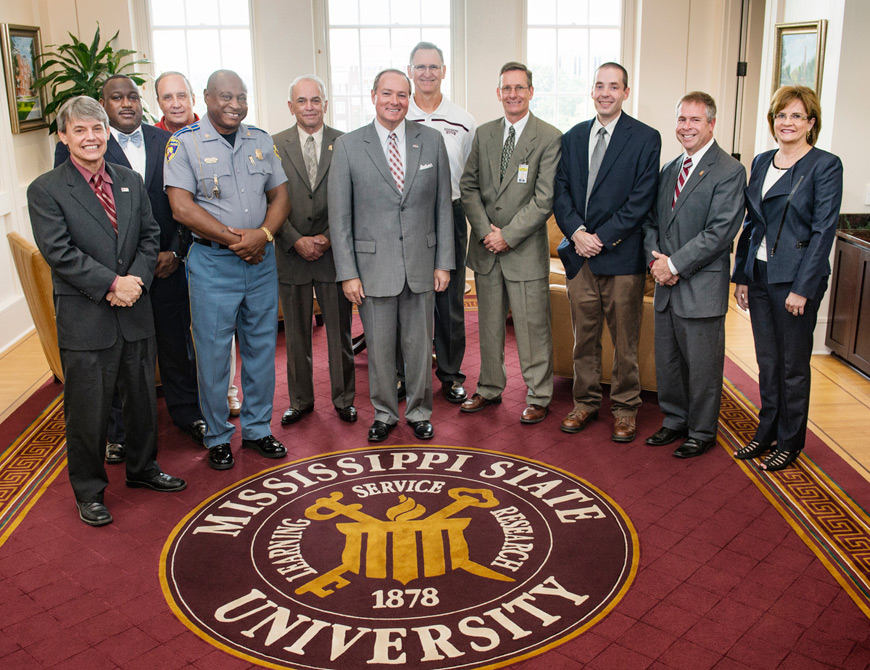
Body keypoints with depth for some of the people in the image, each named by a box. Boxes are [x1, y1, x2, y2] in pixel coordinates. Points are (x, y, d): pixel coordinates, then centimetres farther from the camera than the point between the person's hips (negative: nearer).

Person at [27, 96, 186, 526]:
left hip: (135, 312, 5)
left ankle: (142, 469, 37)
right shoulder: (45, 190, -7)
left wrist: (136, 279, -10)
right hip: (84, 318, -5)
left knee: (142, 397, 17)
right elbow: (58, 252, -14)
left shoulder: (130, 181, 9)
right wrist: (112, 284, -19)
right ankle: (89, 492, 22)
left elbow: (150, 236, 7)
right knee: (87, 409, 5)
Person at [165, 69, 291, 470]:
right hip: (212, 263, -4)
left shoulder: (261, 141, 10)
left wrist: (263, 234, -11)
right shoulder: (184, 143, -4)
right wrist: (234, 239, -14)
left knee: (262, 348, 11)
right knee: (212, 353, 2)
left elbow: (280, 196, 9)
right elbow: (182, 208, -12)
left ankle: (257, 429, 26)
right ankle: (218, 437, 18)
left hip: (261, 260, 4)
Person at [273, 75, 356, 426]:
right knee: (296, 334, 10)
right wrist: (297, 241, -10)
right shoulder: (274, 146, 2)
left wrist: (329, 237, -10)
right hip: (292, 253, 1)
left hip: (334, 253, 0)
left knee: (340, 330, 8)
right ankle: (300, 400, 25)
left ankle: (343, 398, 23)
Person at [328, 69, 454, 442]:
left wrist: (444, 262, 2)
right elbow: (339, 216, -2)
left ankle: (419, 412, 29)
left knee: (420, 345, 11)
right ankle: (384, 414, 28)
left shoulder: (431, 141, 4)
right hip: (373, 267, -1)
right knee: (379, 348, 9)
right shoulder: (347, 146, -2)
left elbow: (443, 206, 6)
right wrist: (347, 272, -6)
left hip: (421, 265, 1)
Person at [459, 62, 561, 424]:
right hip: (486, 248, 5)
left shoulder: (549, 138, -7)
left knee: (532, 328, 2)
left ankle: (538, 396, 17)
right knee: (489, 324, 15)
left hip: (526, 250, -5)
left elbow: (545, 198, -13)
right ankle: (490, 388, 30)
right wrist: (485, 230, -7)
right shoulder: (483, 134, 8)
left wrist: (508, 235, -14)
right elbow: (469, 185, 7)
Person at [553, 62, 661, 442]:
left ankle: (624, 409, 18)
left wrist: (602, 237, -13)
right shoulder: (572, 138, 12)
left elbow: (641, 199, -9)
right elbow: (561, 192, 6)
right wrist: (577, 232, -10)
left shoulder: (645, 139, -2)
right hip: (580, 254, 4)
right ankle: (586, 403, 25)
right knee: (584, 336, 12)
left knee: (625, 340, 5)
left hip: (622, 255, -4)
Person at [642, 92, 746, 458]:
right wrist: (655, 260, -4)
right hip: (666, 286, 7)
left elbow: (720, 232, -17)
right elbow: (651, 221, 14)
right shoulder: (669, 169, 14)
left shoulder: (729, 171, -10)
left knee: (702, 366, 5)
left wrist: (674, 264, -17)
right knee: (667, 362, 16)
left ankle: (702, 432, 21)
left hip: (702, 289, -7)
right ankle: (675, 421, 33)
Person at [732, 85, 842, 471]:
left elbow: (823, 230, -12)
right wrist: (741, 274, 9)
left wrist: (802, 288, -16)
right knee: (767, 361, 15)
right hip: (759, 276, 6)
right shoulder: (761, 163, 11)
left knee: (793, 364, 6)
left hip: (796, 279, -6)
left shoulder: (825, 166, -8)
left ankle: (790, 442, 21)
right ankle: (766, 432, 29)